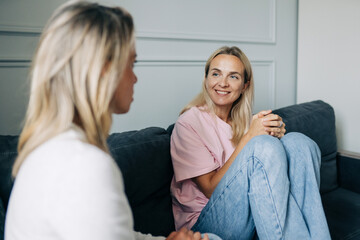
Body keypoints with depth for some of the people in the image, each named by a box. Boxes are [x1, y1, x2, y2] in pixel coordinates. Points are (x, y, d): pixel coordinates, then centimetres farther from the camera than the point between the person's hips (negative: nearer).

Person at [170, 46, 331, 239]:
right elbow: (210, 189, -15)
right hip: (204, 221, -6)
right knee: (263, 145, -27)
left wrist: (273, 135, -10)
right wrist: (250, 137, -19)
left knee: (297, 142, -13)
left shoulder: (243, 120, 10)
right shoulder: (189, 122, -9)